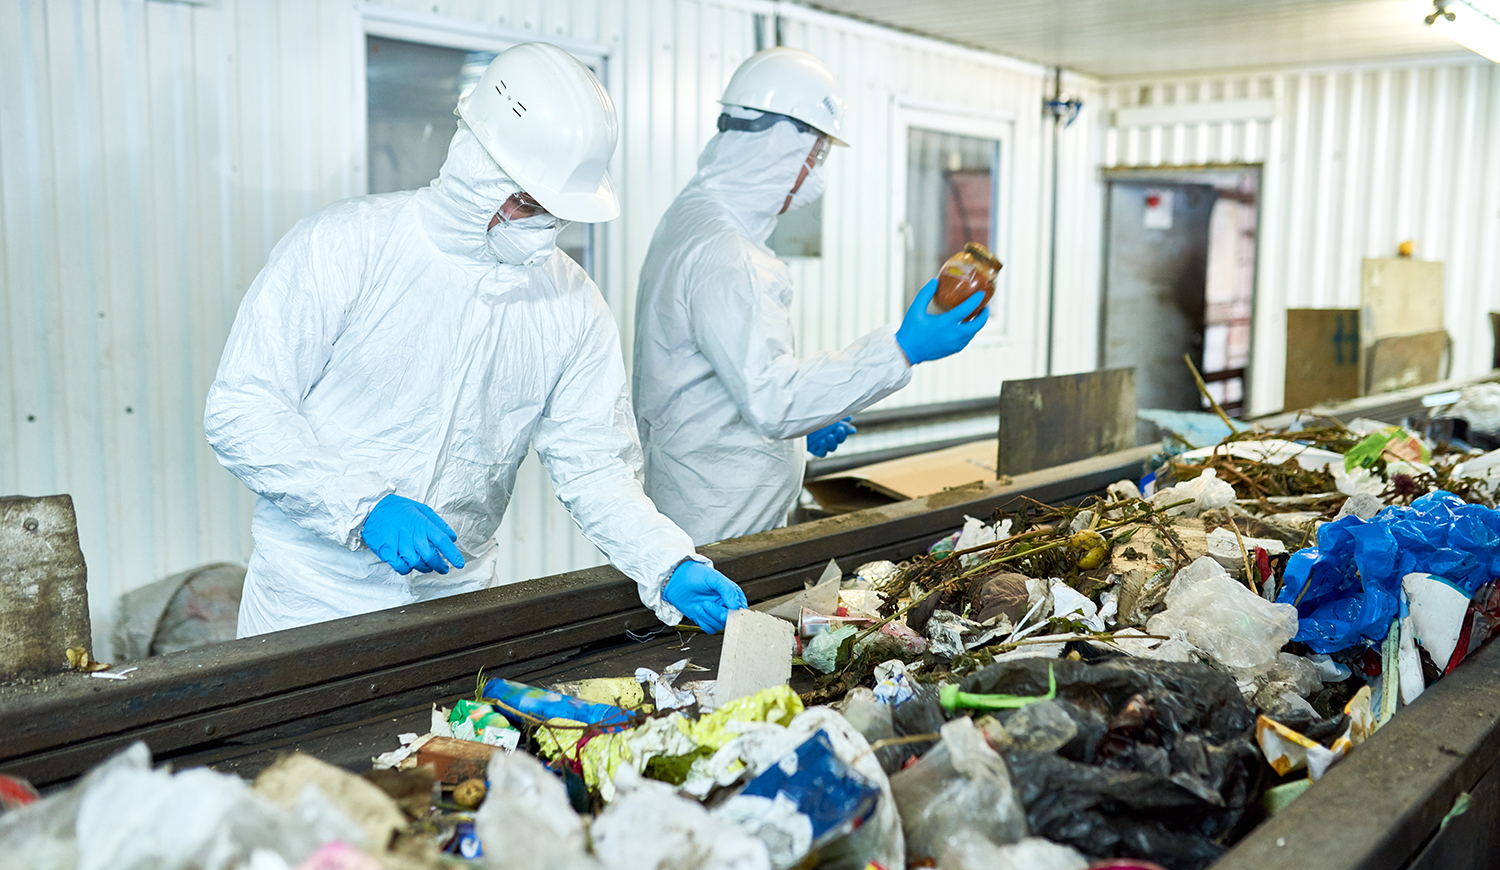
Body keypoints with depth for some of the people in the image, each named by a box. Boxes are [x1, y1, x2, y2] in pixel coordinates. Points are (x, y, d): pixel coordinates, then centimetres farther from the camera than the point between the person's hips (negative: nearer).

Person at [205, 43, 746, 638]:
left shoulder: (572, 304, -2)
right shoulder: (344, 246, -14)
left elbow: (593, 465, -2)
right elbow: (240, 408, -14)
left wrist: (670, 567, -18)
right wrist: (364, 505, -26)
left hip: (456, 596, 3)